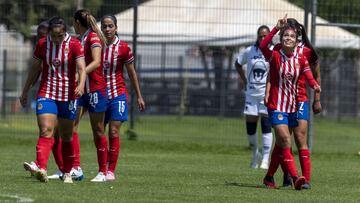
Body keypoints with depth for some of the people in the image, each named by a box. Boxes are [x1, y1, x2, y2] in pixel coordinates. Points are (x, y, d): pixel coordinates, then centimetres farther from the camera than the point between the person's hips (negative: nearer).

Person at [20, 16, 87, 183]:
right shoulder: (42, 44, 0)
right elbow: (35, 69, 11)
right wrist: (25, 92, 15)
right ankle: (41, 169, -32)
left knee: (66, 136, 8)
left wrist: (81, 85, -35)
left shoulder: (74, 44, -7)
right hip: (46, 93, 1)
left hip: (68, 95, -1)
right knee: (46, 131, -17)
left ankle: (67, 173, 21)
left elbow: (81, 68, -16)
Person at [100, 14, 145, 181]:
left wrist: (139, 96, 7)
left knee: (114, 132, -8)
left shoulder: (123, 48, -5)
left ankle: (111, 171, -4)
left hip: (117, 94, -2)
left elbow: (132, 73, 4)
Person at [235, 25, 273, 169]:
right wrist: (244, 81, 11)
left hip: (267, 93, -3)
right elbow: (238, 64, 20)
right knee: (250, 125, 5)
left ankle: (265, 159, -6)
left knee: (266, 125, -10)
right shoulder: (249, 52, 4)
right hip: (251, 93, 3)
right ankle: (255, 154, 27)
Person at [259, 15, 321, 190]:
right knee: (286, 141, -17)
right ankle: (295, 177, -24)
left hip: (293, 106, 5)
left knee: (280, 144, 13)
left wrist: (315, 86, -29)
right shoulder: (275, 57, -7)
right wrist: (276, 28, -33)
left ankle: (269, 177, 27)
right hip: (277, 106, -5)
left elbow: (309, 77, -7)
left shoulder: (301, 59, 4)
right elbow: (263, 46, -27)